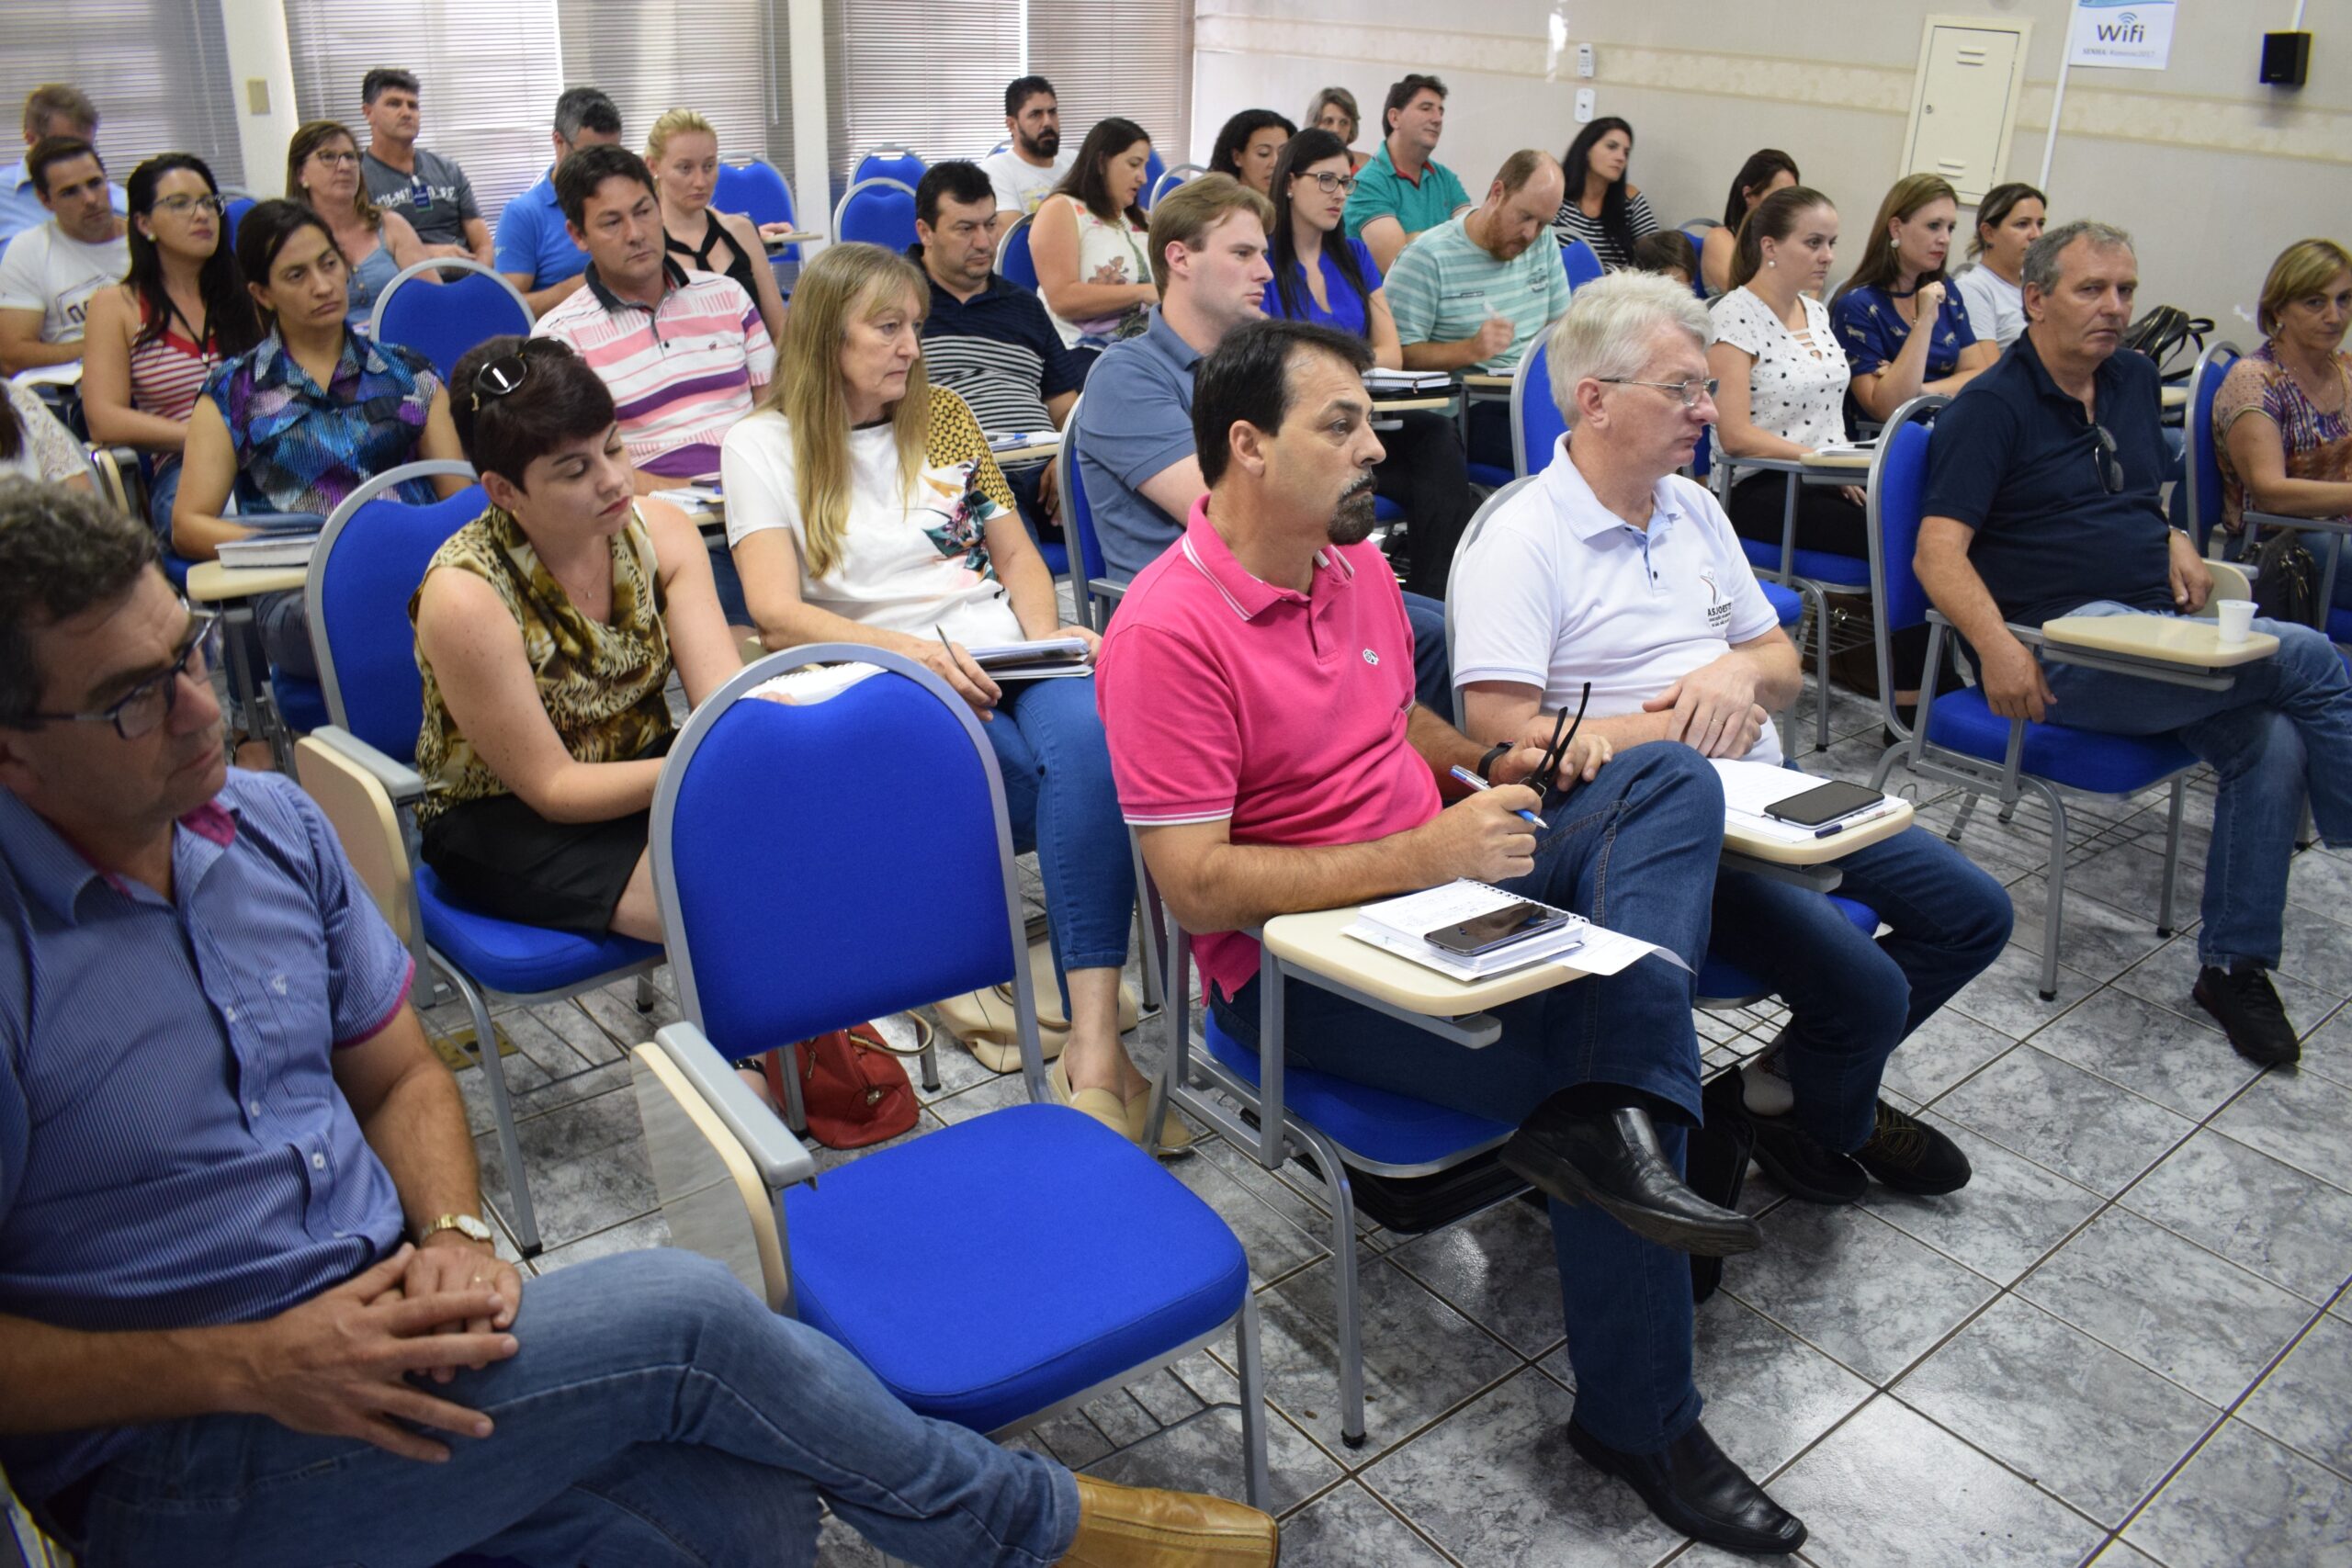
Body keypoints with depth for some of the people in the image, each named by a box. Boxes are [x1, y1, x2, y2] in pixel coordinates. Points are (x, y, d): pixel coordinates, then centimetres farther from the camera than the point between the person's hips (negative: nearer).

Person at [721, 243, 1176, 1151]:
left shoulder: (942, 415, 20)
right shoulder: (764, 445, 6)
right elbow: (778, 613, -6)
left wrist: (1047, 634, -2)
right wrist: (910, 651, -21)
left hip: (1004, 660, 4)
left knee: (1088, 732, -34)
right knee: (1091, 778, -32)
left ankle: (1094, 1048, -42)